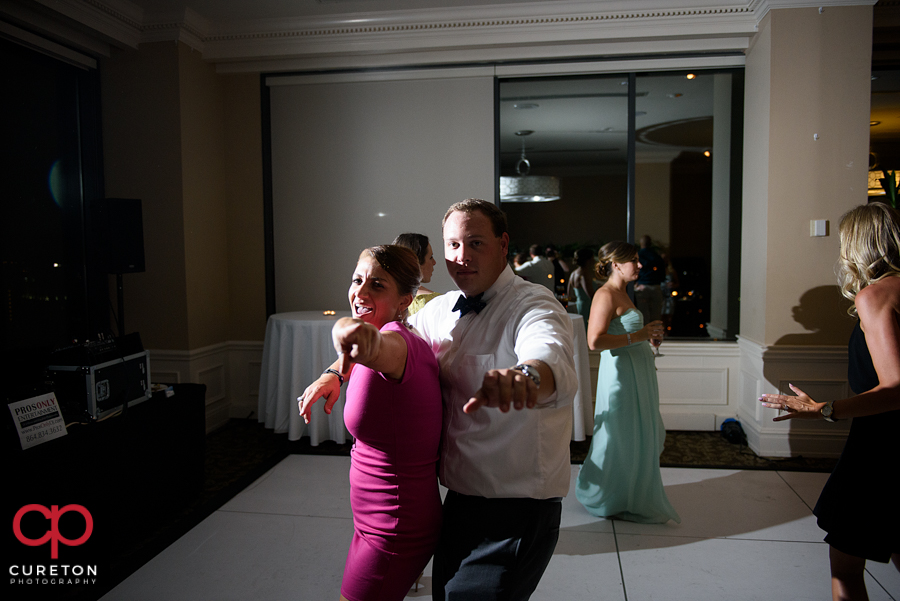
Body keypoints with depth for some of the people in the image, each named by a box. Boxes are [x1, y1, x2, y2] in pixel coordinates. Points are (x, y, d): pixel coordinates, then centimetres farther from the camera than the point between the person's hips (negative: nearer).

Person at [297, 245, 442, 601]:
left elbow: (384, 347, -50)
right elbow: (361, 350, 24)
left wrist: (358, 335, -69)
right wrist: (334, 373, 8)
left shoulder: (400, 339, -25)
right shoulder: (405, 339, 3)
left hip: (394, 530, -9)